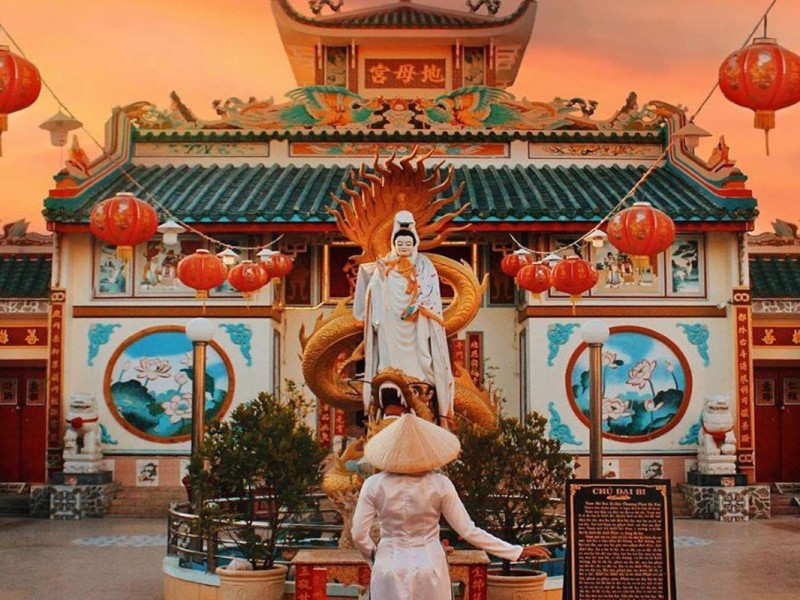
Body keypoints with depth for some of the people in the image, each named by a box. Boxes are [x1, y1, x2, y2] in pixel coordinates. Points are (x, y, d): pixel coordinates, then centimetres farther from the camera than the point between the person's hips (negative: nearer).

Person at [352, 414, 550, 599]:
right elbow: (469, 531, -8)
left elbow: (359, 534, -6)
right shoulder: (439, 485, -10)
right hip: (429, 567, 0)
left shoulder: (375, 485, -9)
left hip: (390, 568, 0)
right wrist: (517, 552, -1)